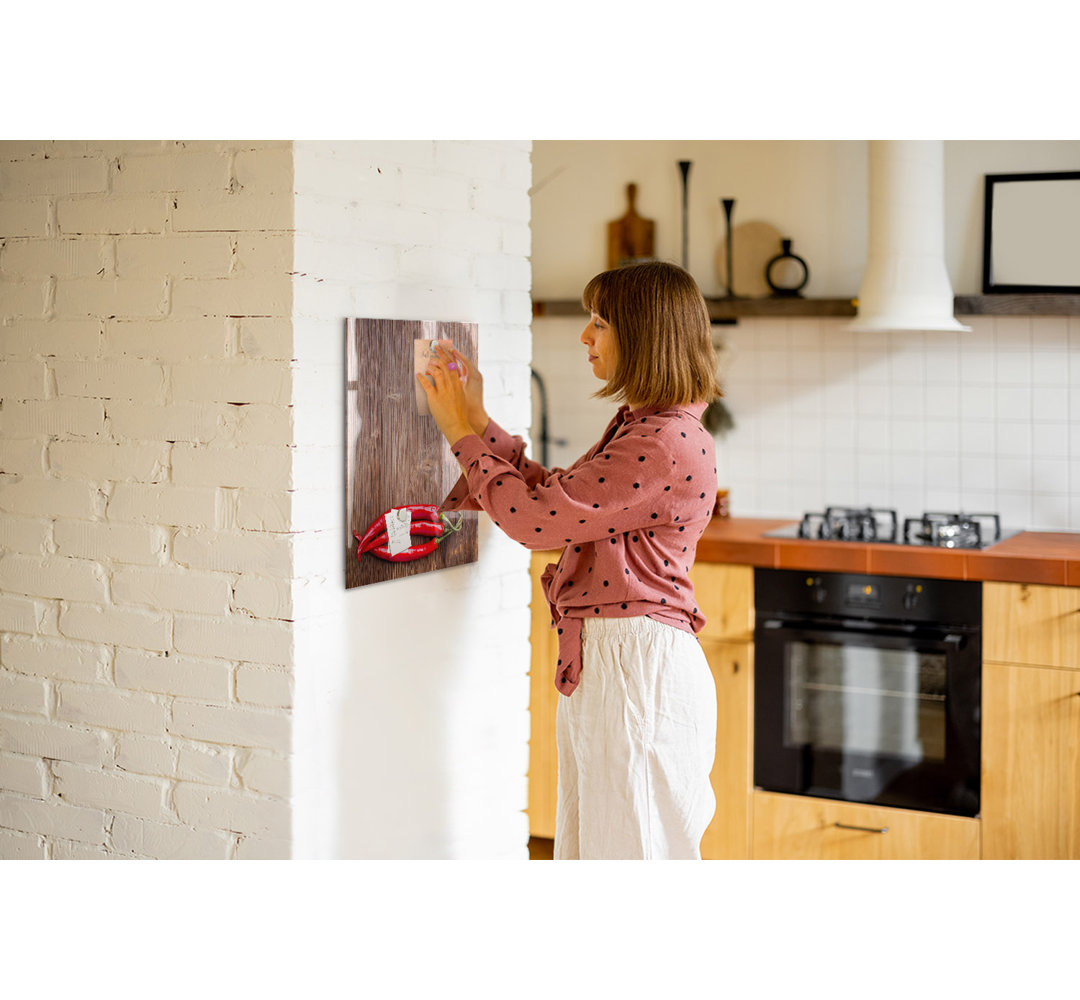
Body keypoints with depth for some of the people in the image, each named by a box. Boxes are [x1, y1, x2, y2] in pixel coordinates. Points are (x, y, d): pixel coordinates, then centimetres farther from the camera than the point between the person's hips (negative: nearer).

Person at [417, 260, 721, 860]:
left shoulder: (668, 444, -20)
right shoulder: (640, 427, 14)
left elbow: (535, 517, -19)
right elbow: (554, 500, 17)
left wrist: (464, 434, -6)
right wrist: (480, 422, 15)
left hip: (638, 668, -10)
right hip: (604, 662, 10)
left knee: (634, 845, 2)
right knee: (592, 841, 18)